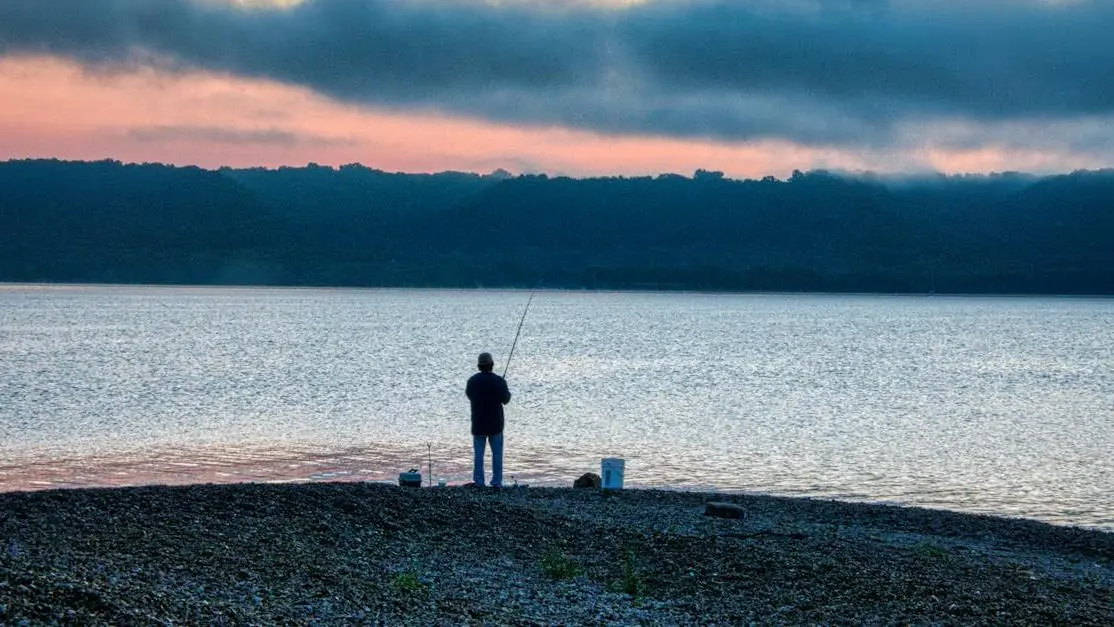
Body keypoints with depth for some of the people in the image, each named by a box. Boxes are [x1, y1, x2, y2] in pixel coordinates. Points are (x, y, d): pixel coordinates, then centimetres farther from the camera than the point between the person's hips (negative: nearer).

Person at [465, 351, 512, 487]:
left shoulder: (472, 381, -4)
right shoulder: (498, 381, -13)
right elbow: (506, 399, -1)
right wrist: (507, 391, 19)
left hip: (478, 424, 2)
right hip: (495, 424, -2)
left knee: (478, 454, 7)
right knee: (497, 453, 7)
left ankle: (478, 482, 6)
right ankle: (496, 482, 7)